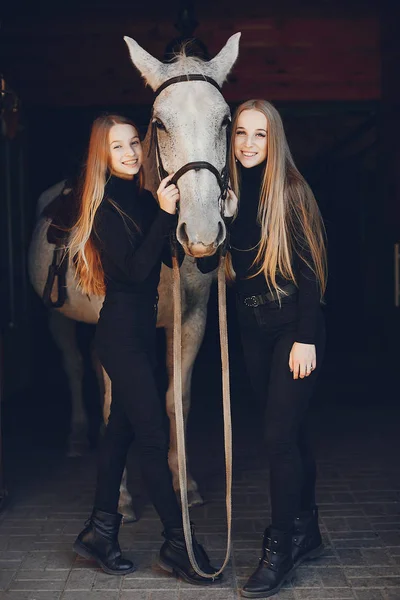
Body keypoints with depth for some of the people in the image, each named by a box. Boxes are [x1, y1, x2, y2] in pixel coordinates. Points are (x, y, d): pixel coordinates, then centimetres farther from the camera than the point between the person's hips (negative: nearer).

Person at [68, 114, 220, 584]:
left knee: (122, 428, 14)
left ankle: (100, 532, 26)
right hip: (123, 329, -9)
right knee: (154, 436, -4)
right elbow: (136, 268, -21)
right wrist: (164, 213, -24)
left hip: (140, 327, 9)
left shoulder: (142, 199, 10)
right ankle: (177, 542, 7)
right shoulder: (107, 207, -13)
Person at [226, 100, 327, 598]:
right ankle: (307, 530, 30)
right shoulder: (231, 191, 7)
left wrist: (305, 338, -16)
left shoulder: (290, 190, -9)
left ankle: (281, 548, 9)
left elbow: (311, 268, -12)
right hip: (253, 332, 6)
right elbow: (218, 259, 12)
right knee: (290, 431, 15)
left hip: (293, 330, -6)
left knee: (280, 436, -5)